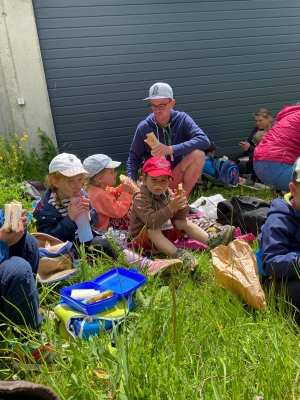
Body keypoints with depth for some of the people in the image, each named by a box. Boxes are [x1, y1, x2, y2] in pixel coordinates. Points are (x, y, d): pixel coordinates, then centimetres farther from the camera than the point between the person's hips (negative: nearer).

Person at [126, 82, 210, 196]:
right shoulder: (143, 127, -9)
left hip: (176, 176, 0)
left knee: (198, 154, -28)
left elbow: (204, 140, -26)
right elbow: (134, 157, -2)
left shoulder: (182, 120, -11)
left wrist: (171, 149, -37)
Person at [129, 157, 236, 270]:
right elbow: (151, 222, -38)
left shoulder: (167, 193, -2)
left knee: (183, 222, -3)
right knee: (152, 230, -36)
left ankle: (211, 240, -12)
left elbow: (180, 217, -3)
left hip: (164, 232, 7)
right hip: (143, 236, -7)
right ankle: (177, 254, -49)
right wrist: (171, 208, -47)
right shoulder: (140, 198, -22)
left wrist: (182, 206, -25)